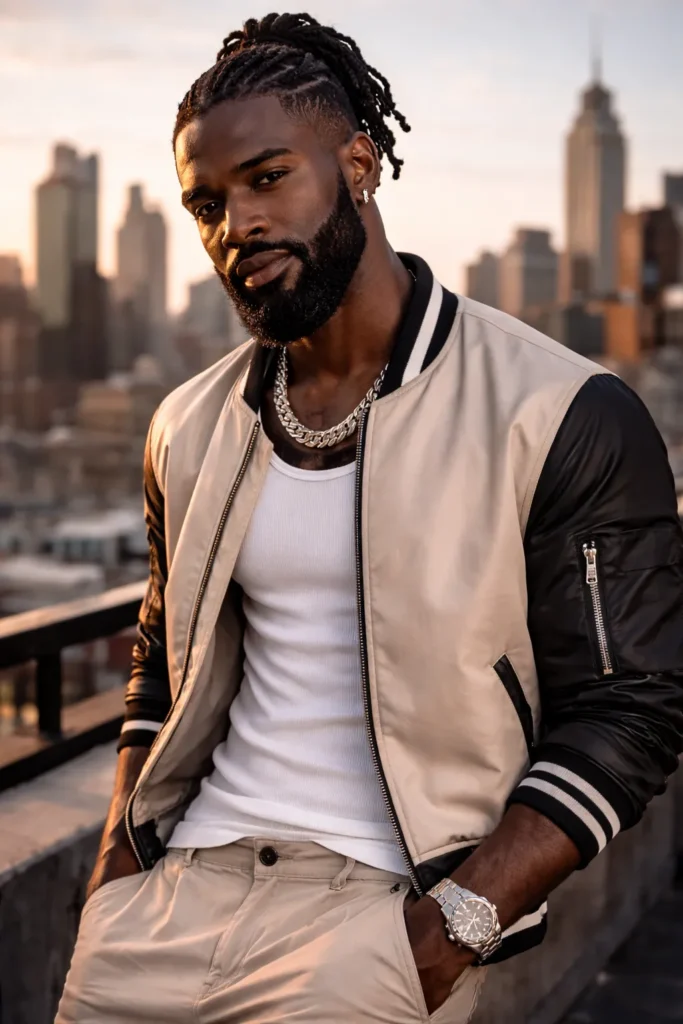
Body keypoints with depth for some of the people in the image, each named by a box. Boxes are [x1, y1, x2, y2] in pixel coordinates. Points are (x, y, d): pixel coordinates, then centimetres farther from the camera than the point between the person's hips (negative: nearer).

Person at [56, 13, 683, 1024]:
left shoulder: (563, 418, -9)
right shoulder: (191, 430, 9)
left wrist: (458, 922, -16)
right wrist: (120, 858, 7)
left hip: (388, 899, -4)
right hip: (184, 876, 5)